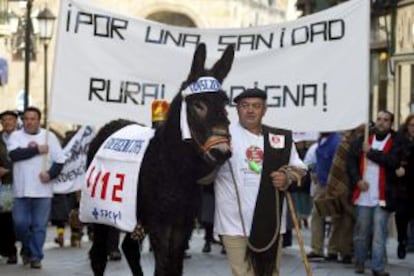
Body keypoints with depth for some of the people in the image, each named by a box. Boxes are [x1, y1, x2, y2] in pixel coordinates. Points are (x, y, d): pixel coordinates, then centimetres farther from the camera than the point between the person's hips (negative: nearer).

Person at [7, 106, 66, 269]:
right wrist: (36, 149, -14)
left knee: (39, 225, 0)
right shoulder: (16, 136, 4)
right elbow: (14, 154, -15)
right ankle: (26, 248, 26)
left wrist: (51, 174, -15)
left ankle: (36, 256, 8)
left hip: (42, 190, 0)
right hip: (21, 190, 0)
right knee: (20, 223, 0)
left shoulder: (49, 136, 5)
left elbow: (60, 160, 2)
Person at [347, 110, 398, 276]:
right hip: (363, 195, 3)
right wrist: (357, 180, -7)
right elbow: (351, 160, 6)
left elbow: (392, 161, -17)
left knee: (379, 233, -5)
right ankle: (359, 262, 22)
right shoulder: (362, 140, 10)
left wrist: (370, 152, -11)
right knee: (361, 231, 9)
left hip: (383, 196, -3)